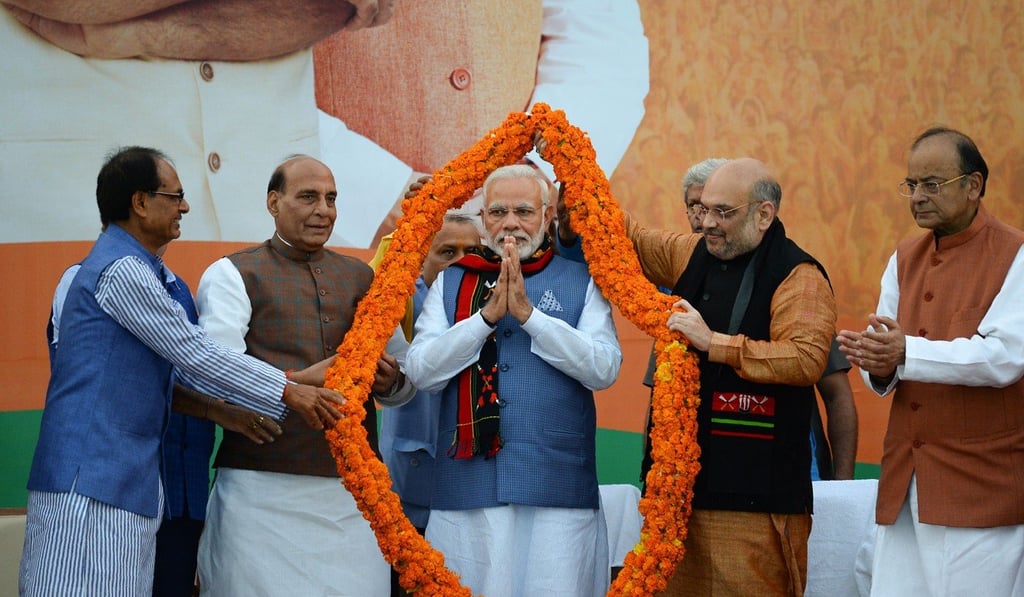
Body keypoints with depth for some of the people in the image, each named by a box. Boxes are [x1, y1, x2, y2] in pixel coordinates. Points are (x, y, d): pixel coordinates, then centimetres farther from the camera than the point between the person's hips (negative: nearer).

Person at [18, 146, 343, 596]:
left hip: (125, 474, 10)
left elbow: (186, 368, 17)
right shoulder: (122, 270, -13)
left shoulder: (135, 269, 19)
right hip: (92, 476, -10)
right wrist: (288, 393, -6)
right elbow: (197, 358, -13)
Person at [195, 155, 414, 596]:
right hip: (265, 488, -4)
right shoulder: (233, 274, 3)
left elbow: (406, 377, 24)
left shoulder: (361, 277, 20)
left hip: (353, 492, 4)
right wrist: (300, 382, -21)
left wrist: (390, 381, 1)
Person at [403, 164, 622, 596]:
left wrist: (528, 313, -13)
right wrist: (488, 315, -12)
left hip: (558, 488, -1)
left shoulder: (580, 282, 7)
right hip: (467, 488, 1)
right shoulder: (450, 282, 11)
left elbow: (604, 368, -7)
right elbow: (421, 371, -1)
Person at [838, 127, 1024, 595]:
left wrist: (908, 354, -28)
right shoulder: (904, 260, 15)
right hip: (903, 483, 6)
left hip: (981, 485, -6)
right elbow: (890, 349, 12)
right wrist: (880, 367, -12)